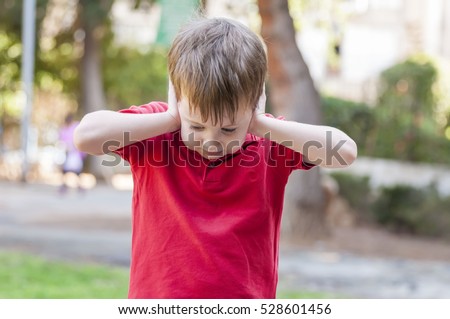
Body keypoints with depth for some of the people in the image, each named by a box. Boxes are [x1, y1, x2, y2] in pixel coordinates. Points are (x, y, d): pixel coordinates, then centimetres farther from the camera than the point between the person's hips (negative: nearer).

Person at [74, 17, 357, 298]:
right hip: (158, 295, 0)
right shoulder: (153, 136, -4)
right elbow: (86, 135, -20)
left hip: (247, 298, 1)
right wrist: (170, 118, -16)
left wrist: (262, 125, -15)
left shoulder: (270, 144, -2)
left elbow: (344, 151, -15)